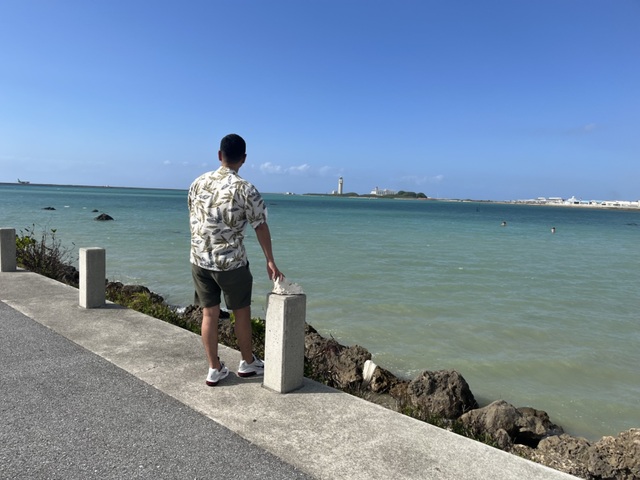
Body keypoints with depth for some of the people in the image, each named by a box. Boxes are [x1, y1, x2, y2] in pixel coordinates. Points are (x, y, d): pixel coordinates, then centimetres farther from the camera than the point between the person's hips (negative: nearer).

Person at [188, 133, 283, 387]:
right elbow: (261, 226, -9)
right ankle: (248, 363, 28)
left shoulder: (198, 183, 3)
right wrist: (271, 262, -1)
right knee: (241, 311, 13)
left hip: (199, 259, 4)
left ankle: (214, 369, 20)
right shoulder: (245, 189, -12)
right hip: (231, 263, -4)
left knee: (209, 313, 12)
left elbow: (193, 220, 10)